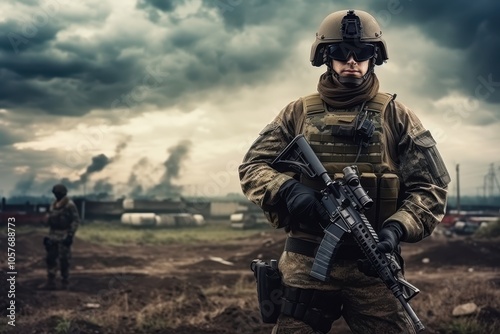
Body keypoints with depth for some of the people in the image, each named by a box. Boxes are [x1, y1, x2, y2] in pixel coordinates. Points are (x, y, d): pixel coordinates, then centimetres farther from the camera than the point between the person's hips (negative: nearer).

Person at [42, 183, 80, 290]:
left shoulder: (70, 205, -13)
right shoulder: (54, 205, 10)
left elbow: (76, 220, -15)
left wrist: (71, 235, -19)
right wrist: (49, 235, 15)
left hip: (64, 236, -7)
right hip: (53, 236, 7)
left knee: (64, 260, -2)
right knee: (50, 258, 1)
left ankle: (65, 283, 11)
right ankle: (51, 282, 5)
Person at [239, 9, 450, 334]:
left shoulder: (396, 115, 5)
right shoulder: (298, 112, 9)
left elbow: (431, 186, 2)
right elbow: (252, 166, 6)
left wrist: (397, 227, -16)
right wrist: (287, 188, -15)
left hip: (373, 263, 0)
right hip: (306, 263, 1)